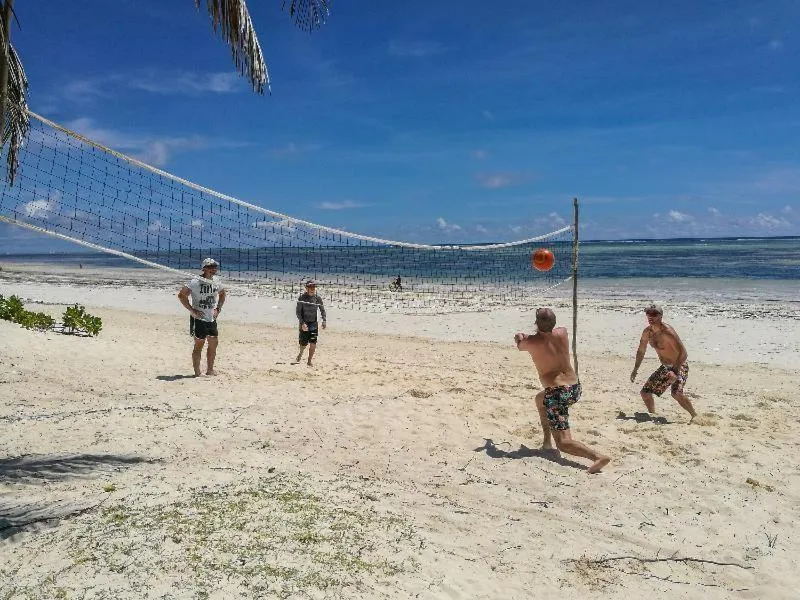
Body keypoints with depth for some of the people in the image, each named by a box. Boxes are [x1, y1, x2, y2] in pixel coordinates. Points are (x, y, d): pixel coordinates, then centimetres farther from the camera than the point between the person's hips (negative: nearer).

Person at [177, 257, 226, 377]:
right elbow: (181, 295, -17)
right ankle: (197, 372, 8)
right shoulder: (196, 282, -15)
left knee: (213, 343, 9)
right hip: (198, 318, -7)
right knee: (199, 344, -1)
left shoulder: (216, 281, 5)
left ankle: (210, 370, 22)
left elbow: (222, 294, 23)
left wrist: (218, 308, 12)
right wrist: (192, 310, -18)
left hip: (211, 318, 7)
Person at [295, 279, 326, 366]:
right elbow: (297, 311, -10)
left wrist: (324, 321, -2)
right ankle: (300, 354, 39)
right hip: (304, 323, -2)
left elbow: (322, 309, 10)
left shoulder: (317, 298, -2)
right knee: (303, 344, 4)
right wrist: (302, 323, -20)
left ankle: (309, 361, 8)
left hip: (313, 323, 2)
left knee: (313, 344, -8)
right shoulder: (302, 297, -10)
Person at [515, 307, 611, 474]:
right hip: (575, 389, 7)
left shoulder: (532, 342, -13)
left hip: (557, 393, -7)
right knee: (540, 399, 36)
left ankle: (598, 456, -28)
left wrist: (519, 337, 27)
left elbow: (520, 346, 11)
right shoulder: (562, 333, 1)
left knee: (564, 443, -4)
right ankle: (547, 440, 37)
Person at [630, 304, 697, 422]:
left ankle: (695, 416, -18)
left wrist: (675, 371, -38)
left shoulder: (667, 332, -25)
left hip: (679, 367, -8)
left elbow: (683, 353, -29)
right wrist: (635, 369, 14)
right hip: (665, 368, 8)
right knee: (645, 392, 8)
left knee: (676, 393, -32)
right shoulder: (647, 332, -1)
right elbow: (641, 351, 15)